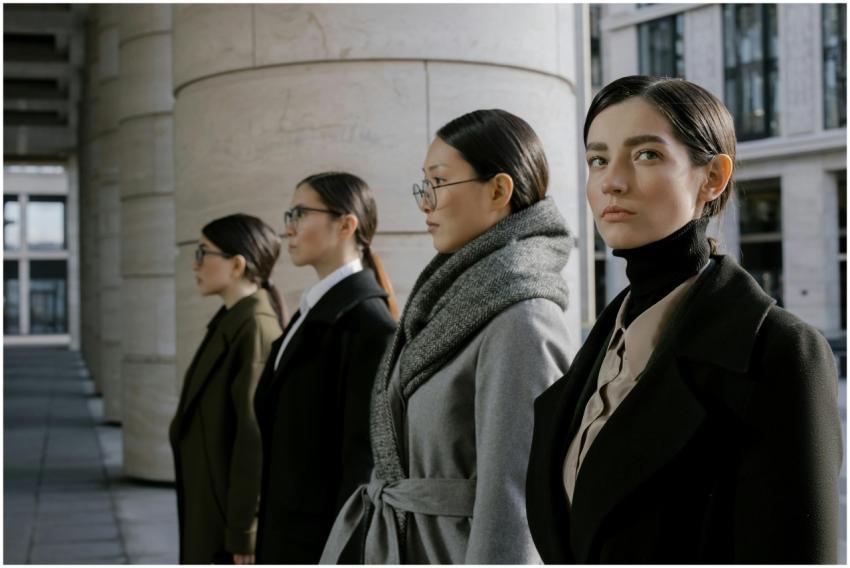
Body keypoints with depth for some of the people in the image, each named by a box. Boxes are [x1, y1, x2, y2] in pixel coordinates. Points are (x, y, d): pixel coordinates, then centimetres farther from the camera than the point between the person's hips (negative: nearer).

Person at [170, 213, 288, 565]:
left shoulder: (255, 328, -18)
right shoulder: (232, 323, 12)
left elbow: (257, 435, -22)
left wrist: (244, 533, -20)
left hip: (234, 518, -9)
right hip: (215, 514, 9)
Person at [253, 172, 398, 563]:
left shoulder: (367, 321, -15)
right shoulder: (313, 311, 12)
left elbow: (364, 456, -18)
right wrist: (269, 542, 14)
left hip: (327, 536, -9)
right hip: (290, 535, 9)